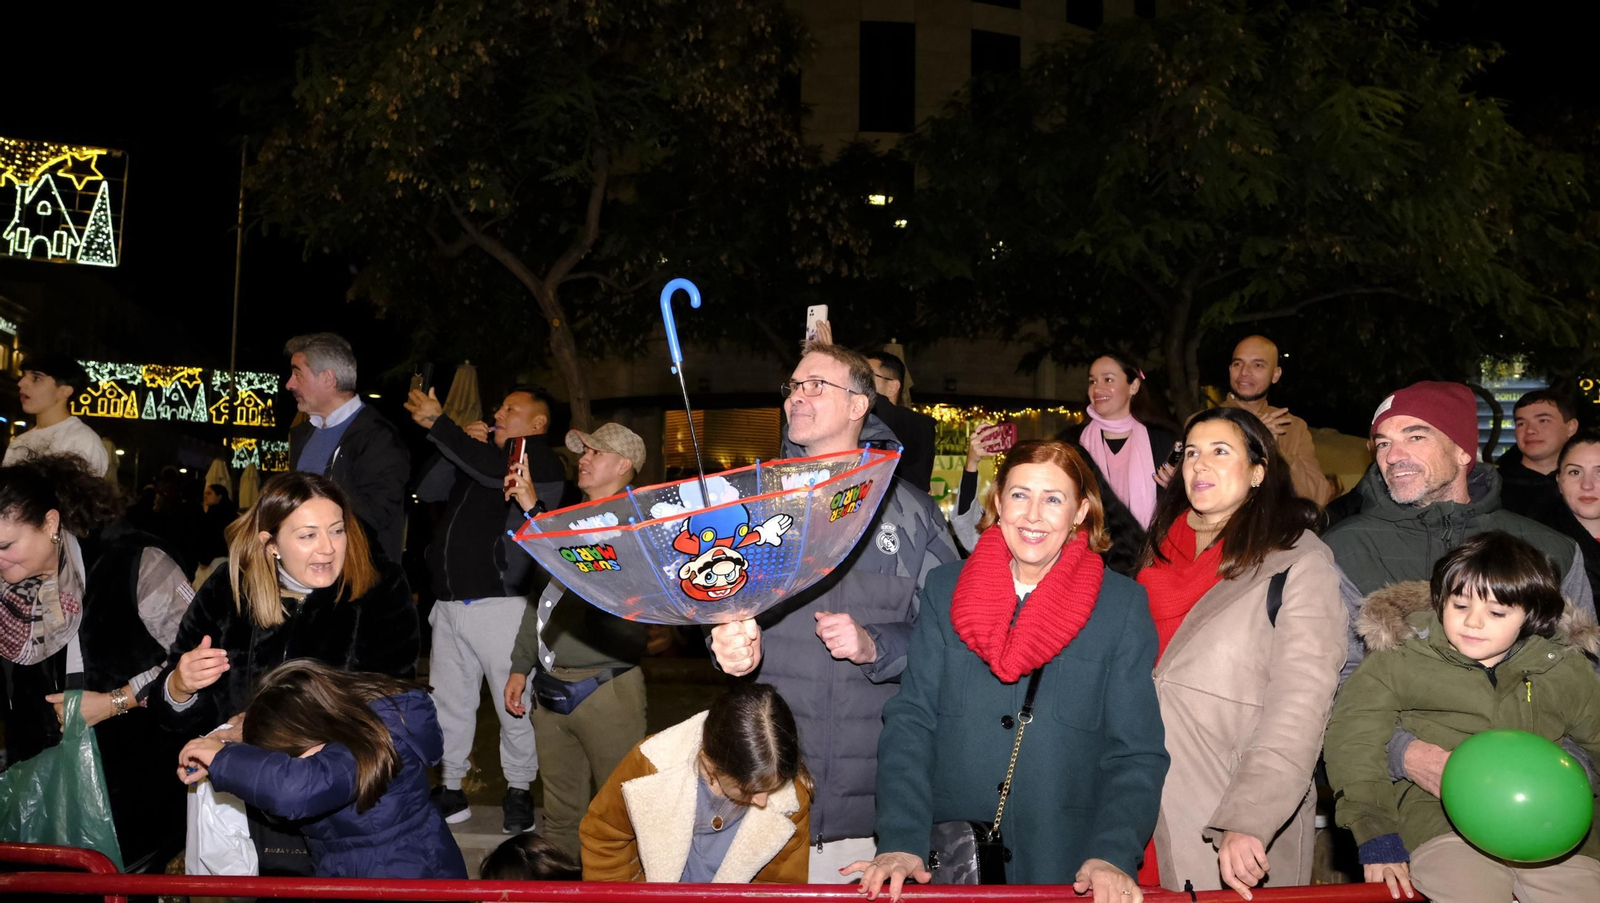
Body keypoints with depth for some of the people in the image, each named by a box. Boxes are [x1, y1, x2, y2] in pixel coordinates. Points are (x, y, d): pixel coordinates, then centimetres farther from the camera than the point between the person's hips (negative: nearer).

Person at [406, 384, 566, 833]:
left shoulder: (542, 464, -3)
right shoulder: (477, 459, 20)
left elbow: (494, 472, -20)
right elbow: (427, 490, 13)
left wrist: (439, 424, -16)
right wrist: (461, 444, 1)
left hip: (499, 605, -7)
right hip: (450, 604, 7)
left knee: (514, 704, -3)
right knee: (448, 701, 11)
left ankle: (518, 792, 11)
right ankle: (451, 790, 21)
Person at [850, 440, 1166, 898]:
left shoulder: (1124, 605, 0)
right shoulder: (944, 588, 2)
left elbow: (1137, 752, -2)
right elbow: (909, 722, -2)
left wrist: (1112, 855, -17)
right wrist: (900, 841, -14)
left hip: (1067, 869, -1)